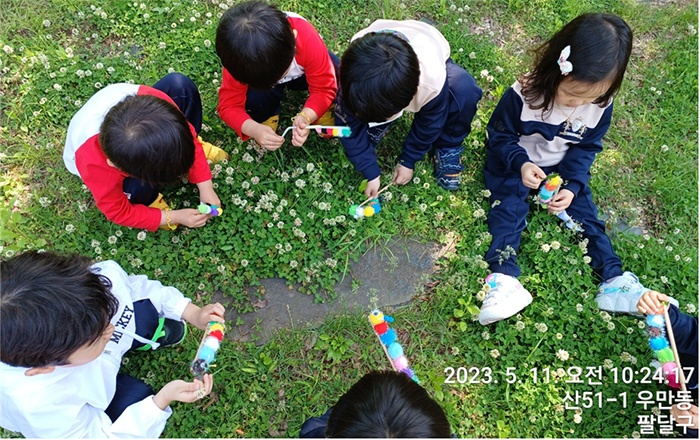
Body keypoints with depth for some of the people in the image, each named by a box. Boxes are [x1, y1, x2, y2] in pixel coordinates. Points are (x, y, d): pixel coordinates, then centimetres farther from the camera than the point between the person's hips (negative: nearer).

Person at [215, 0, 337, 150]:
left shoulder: (308, 40, -41)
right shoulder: (238, 57, -36)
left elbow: (324, 88, -31)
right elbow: (229, 105, -29)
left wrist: (305, 117, -50)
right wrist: (254, 129, -49)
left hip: (304, 73, 0)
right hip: (259, 75, 0)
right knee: (254, 97, -32)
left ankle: (323, 109, 3)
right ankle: (268, 116, 3)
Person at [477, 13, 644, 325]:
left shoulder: (601, 105, -15)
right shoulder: (522, 95, -28)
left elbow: (586, 148, -2)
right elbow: (499, 135, -14)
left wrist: (572, 185, -16)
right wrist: (521, 163, -30)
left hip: (563, 167, 4)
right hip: (515, 164, -3)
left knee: (583, 209, -5)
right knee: (509, 205, -23)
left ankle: (613, 278, -1)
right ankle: (503, 276, -31)